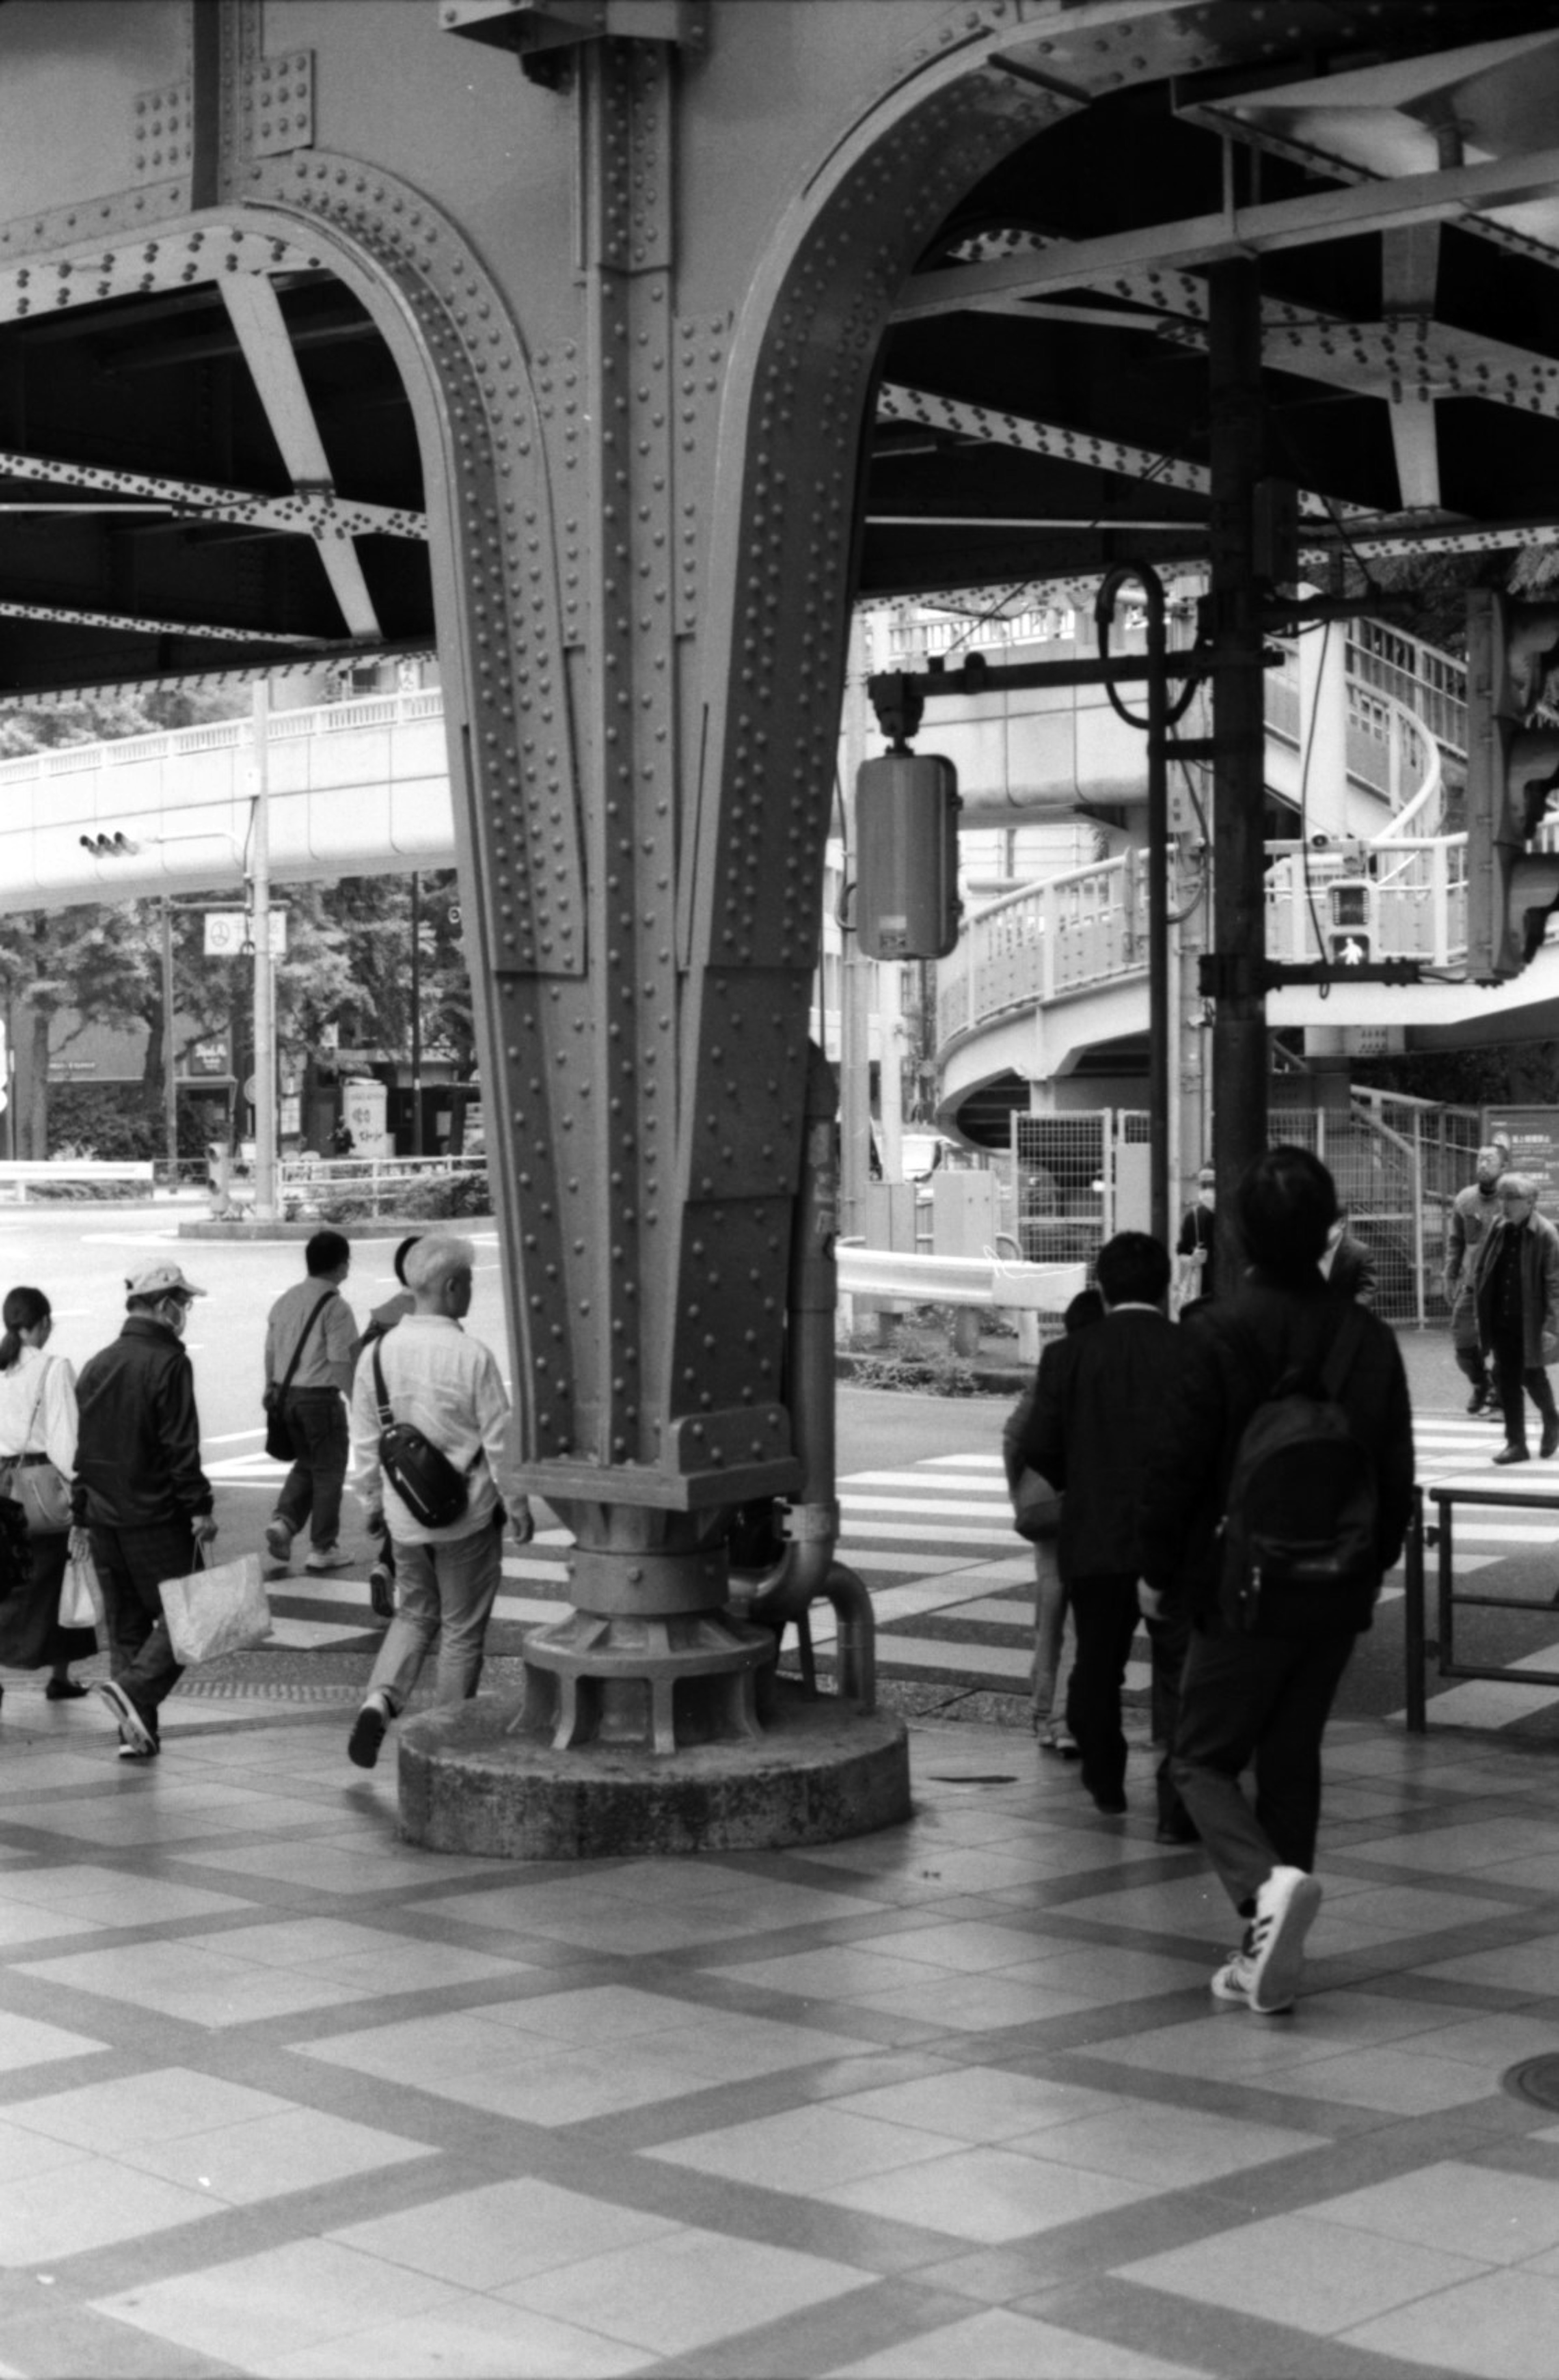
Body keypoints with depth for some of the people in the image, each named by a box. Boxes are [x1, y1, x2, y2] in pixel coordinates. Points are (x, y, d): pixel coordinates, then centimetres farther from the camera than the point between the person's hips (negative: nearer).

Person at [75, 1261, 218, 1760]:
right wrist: (199, 1507, -13)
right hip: (156, 1515, -7)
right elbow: (181, 1446, -16)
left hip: (102, 1516, 7)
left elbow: (82, 1444, 16)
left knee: (125, 1625, 13)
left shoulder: (96, 1366, 12)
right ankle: (135, 1690, -20)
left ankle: (137, 1731, 11)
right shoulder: (168, 1364, -11)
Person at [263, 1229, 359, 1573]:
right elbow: (341, 1363, -17)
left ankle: (283, 1521, 2)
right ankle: (323, 1548, 13)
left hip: (287, 1393, 6)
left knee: (305, 1464, 22)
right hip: (320, 1396, -6)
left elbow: (271, 1350, 12)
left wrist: (271, 1389, 23)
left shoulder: (286, 1300, 6)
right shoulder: (335, 1307, -14)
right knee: (328, 1471, 7)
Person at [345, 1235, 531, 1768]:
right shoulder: (471, 1357, -16)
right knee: (462, 1628, 9)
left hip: (403, 1510, 5)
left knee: (415, 1611, 21)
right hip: (466, 1512, -4)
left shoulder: (377, 1353, -1)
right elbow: (499, 1439, -11)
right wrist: (518, 1502, 0)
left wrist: (373, 1497, 20)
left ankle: (381, 1699, -1)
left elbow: (365, 1438, 7)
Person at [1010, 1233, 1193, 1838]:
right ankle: (1178, 1806, -8)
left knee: (1097, 1669, 19)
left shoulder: (1068, 1357, -5)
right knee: (1182, 1675, 1)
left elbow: (1036, 1449, -6)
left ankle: (1105, 1783, 34)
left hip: (1095, 1539, 1)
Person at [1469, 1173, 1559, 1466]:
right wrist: (1482, 1315, 6)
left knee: (1532, 1376, 7)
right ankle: (1516, 1443, 12)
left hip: (1531, 1321, -4)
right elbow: (1479, 1272, 10)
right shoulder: (1497, 1230, 2)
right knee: (1506, 1379, 4)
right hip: (1502, 1321, 4)